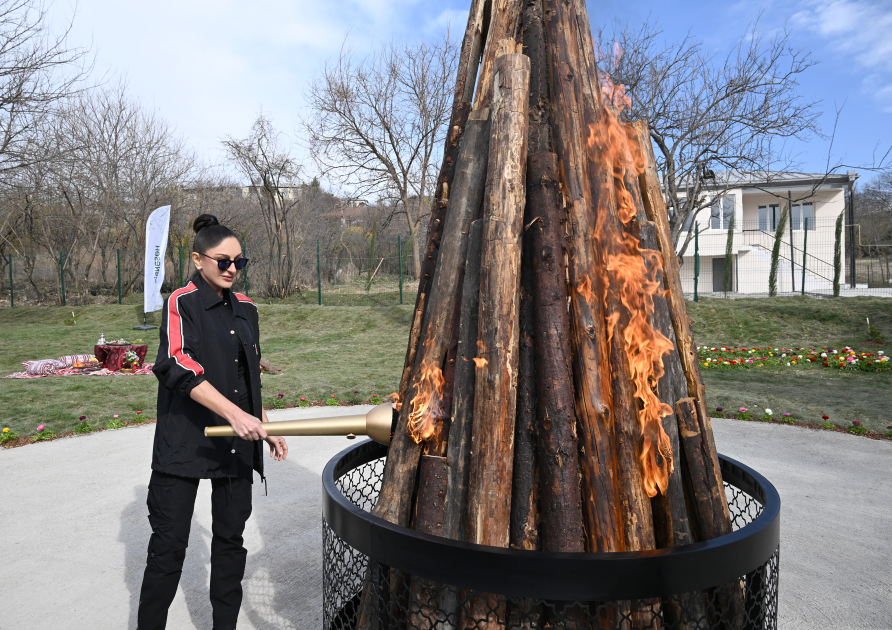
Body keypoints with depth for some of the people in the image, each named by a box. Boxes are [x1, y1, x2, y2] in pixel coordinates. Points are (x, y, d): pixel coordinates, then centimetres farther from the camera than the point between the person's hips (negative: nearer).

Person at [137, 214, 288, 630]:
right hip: (184, 441, -5)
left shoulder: (245, 308, 11)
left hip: (237, 443, 6)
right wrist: (234, 414, -31)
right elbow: (179, 367, -22)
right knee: (169, 545, 3)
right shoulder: (182, 302, -8)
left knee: (230, 538, 13)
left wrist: (266, 429, 15)